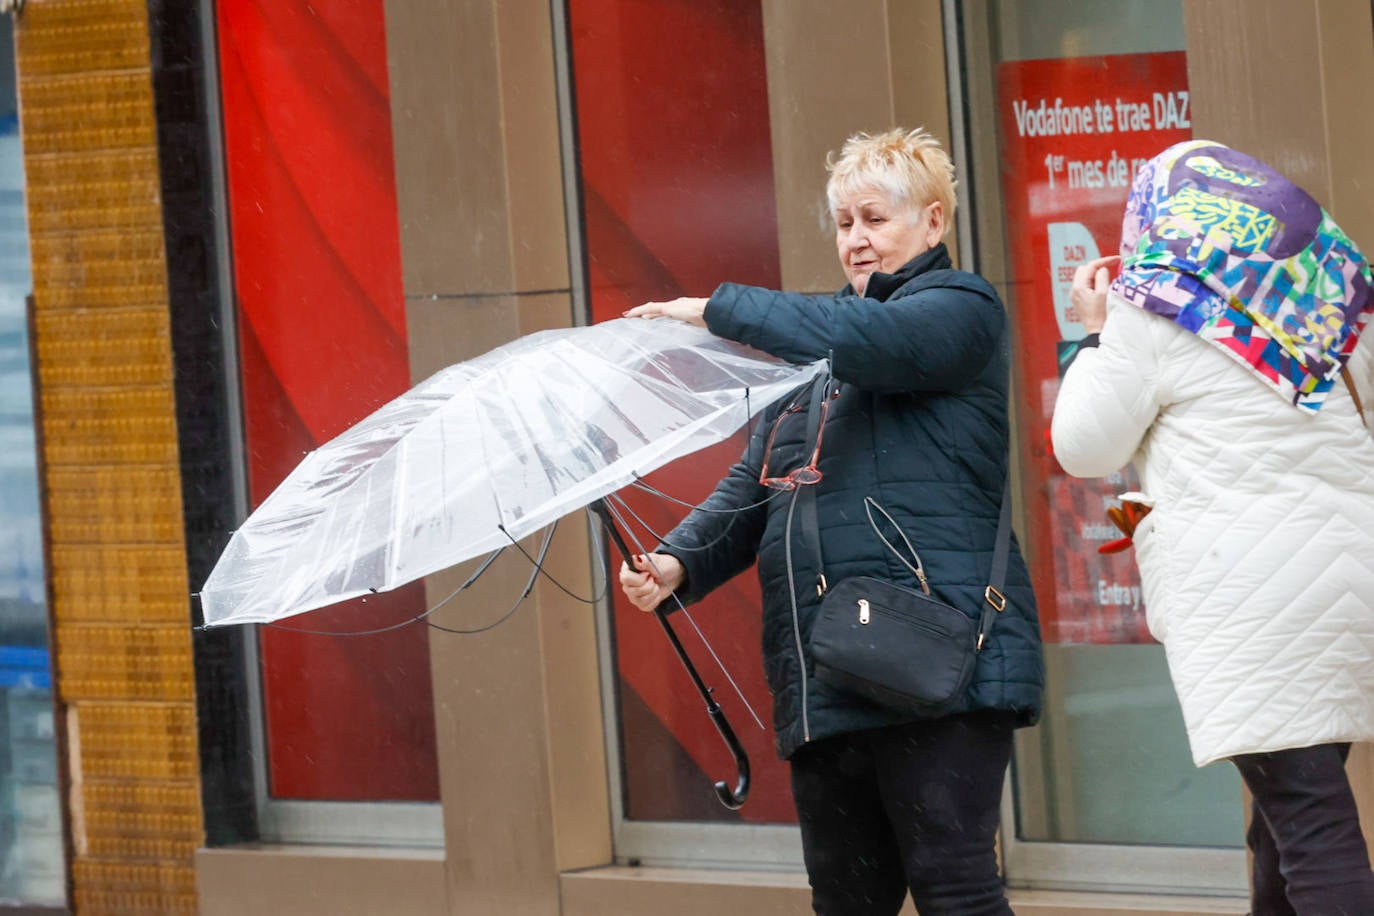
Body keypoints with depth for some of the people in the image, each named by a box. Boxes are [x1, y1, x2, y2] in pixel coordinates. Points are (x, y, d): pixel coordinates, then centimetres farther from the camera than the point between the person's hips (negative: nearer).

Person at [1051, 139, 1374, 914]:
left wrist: (1096, 334, 15)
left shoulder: (1156, 306, -1)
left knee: (1306, 822, -11)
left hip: (1248, 588, -6)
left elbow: (1084, 449, 4)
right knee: (1299, 813, 12)